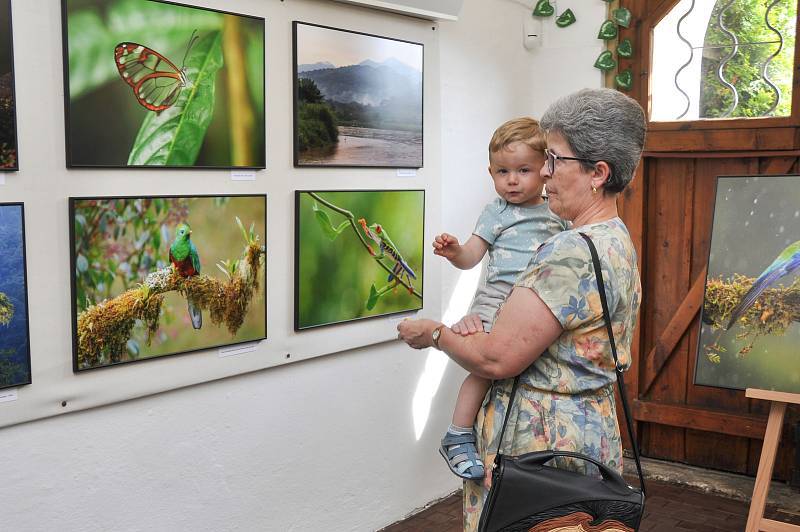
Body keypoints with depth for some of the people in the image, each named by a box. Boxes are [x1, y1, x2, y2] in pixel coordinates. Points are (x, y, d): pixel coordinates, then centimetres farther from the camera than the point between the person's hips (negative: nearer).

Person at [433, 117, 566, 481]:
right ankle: (458, 436, -11)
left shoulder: (557, 214, 15)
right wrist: (454, 252, -24)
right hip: (499, 297, -5)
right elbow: (471, 257, -4)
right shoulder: (497, 212, 3)